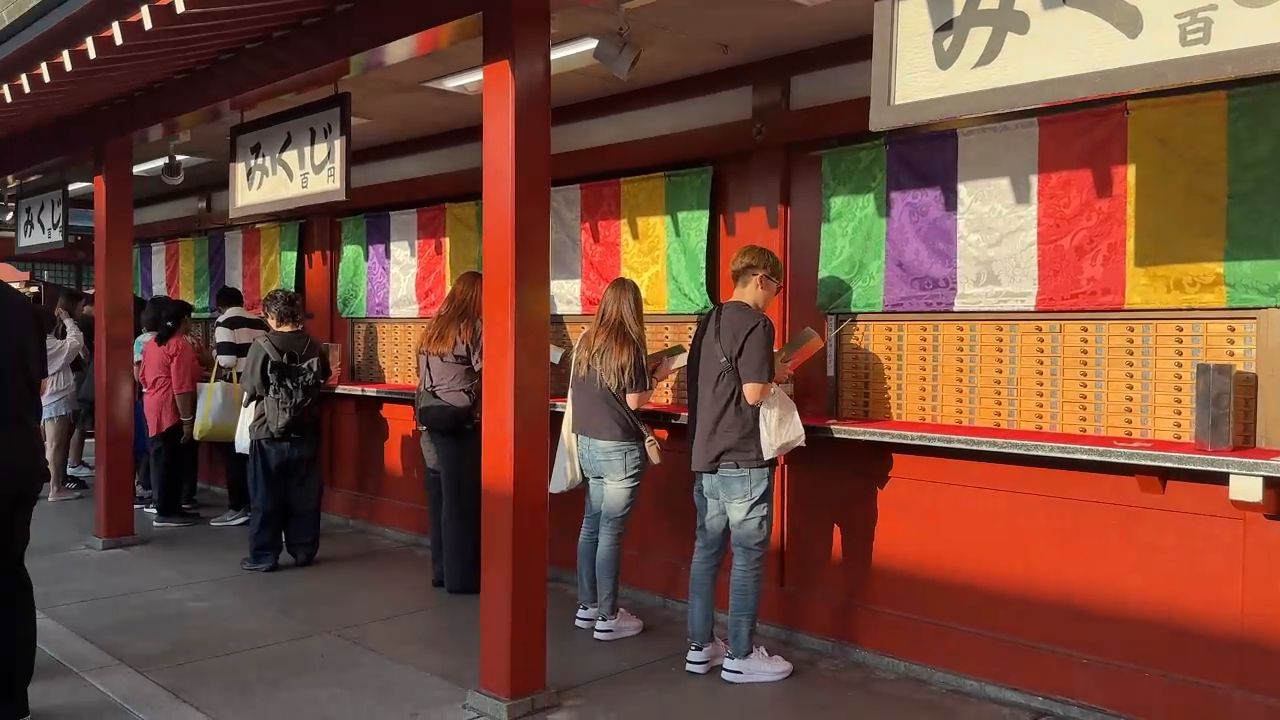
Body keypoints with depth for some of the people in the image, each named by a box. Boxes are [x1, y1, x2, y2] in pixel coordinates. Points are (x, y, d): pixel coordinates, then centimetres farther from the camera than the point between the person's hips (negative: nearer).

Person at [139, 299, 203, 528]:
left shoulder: (152, 343, 13)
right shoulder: (180, 345, -15)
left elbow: (143, 376, 21)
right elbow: (181, 387, -20)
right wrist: (187, 420, -19)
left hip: (153, 406, 9)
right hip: (172, 410, -9)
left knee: (162, 459, 13)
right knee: (172, 461, -3)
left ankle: (169, 507, 21)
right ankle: (166, 512, 1)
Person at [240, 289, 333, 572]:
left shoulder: (262, 347, -13)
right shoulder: (314, 347, -3)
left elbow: (251, 389, -12)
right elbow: (325, 378, 10)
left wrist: (268, 390, 9)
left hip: (269, 434, -3)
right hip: (305, 433, 3)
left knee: (266, 497, 7)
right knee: (305, 496, 11)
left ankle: (264, 556, 12)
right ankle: (304, 551, 18)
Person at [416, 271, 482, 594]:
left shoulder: (432, 330, 12)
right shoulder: (471, 329, -10)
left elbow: (424, 375, 15)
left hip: (431, 424, 7)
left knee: (439, 498, 13)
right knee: (461, 501, 0)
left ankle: (441, 570, 22)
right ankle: (461, 576, 7)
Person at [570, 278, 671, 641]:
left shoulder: (586, 342, 6)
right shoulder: (630, 346, -12)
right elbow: (635, 401, -13)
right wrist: (653, 382, 6)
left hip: (587, 444, 7)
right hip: (619, 449, -7)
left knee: (591, 525, 14)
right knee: (611, 532, -2)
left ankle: (587, 607, 23)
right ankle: (608, 618, 6)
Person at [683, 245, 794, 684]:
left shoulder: (708, 322, 12)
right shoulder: (755, 324, -13)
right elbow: (754, 393, -21)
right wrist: (776, 376, -2)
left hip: (704, 455, 8)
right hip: (743, 459, -8)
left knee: (706, 549, 13)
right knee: (748, 557, 2)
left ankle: (699, 647, 21)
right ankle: (740, 656, 9)